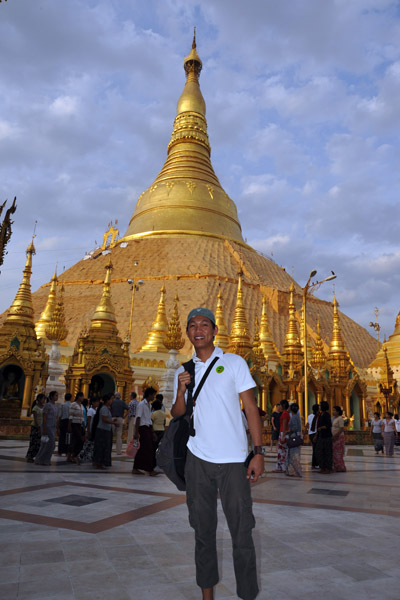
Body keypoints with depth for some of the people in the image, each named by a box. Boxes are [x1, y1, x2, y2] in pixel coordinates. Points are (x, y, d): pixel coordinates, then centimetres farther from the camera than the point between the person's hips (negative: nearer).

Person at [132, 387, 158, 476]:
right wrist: (136, 432, -19)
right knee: (148, 449, -6)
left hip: (148, 429, 8)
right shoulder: (141, 404, -11)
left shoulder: (149, 405, 15)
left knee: (142, 449, 10)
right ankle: (150, 470, -1)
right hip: (143, 428, -8)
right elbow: (138, 418, -15)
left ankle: (135, 469, 16)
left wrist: (152, 433, 21)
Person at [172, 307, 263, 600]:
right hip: (198, 459, 3)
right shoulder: (183, 371, 9)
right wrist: (181, 391, -7)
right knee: (203, 529, 12)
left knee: (242, 531, 0)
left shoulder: (234, 362, 1)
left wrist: (258, 452, -8)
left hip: (233, 460, -3)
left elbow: (251, 407, -1)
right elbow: (177, 414, 13)